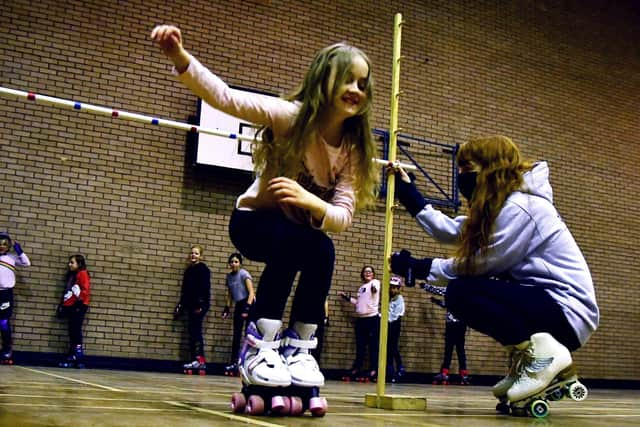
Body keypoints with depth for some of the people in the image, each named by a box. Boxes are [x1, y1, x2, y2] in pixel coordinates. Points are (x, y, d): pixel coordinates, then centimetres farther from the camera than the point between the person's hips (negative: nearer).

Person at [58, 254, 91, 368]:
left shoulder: (83, 274, -5)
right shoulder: (71, 275, 22)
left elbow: (85, 289, -15)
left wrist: (80, 300, -22)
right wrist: (62, 305, 19)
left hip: (78, 306, -9)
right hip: (70, 306, 9)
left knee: (76, 333, -11)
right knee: (72, 333, 7)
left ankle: (79, 359, -10)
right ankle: (72, 358, 9)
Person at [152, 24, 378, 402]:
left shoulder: (353, 150, -13)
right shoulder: (290, 116, -22)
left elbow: (342, 216, -21)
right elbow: (226, 98, -35)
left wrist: (310, 202, -44)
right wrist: (180, 57, -52)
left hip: (302, 234, 4)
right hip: (254, 222, -3)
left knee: (323, 251, -31)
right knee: (290, 239, -36)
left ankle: (299, 346, -12)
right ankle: (259, 346, -23)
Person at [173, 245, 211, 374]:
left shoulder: (203, 269, -4)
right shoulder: (188, 270, 19)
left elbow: (205, 288, -13)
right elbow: (185, 289, 22)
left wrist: (201, 305, -20)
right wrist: (181, 305, 18)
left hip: (200, 305, -8)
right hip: (191, 305, 8)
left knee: (196, 331, -14)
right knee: (192, 332, 4)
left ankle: (200, 359, -15)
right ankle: (195, 360, 5)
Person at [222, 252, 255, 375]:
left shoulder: (244, 274, -9)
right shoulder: (229, 276, 10)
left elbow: (251, 293, -14)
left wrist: (247, 308, -22)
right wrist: (227, 308, 10)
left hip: (248, 304, -7)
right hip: (238, 305, 7)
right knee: (236, 335, 6)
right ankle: (234, 362, 9)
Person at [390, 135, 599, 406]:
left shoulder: (519, 207, -17)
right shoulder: (501, 205, 13)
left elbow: (484, 264, -18)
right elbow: (450, 231, 7)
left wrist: (419, 268, -12)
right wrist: (409, 193, 7)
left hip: (567, 312, -10)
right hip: (545, 300, 10)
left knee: (460, 293, -19)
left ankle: (541, 352, -14)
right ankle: (527, 360, 11)